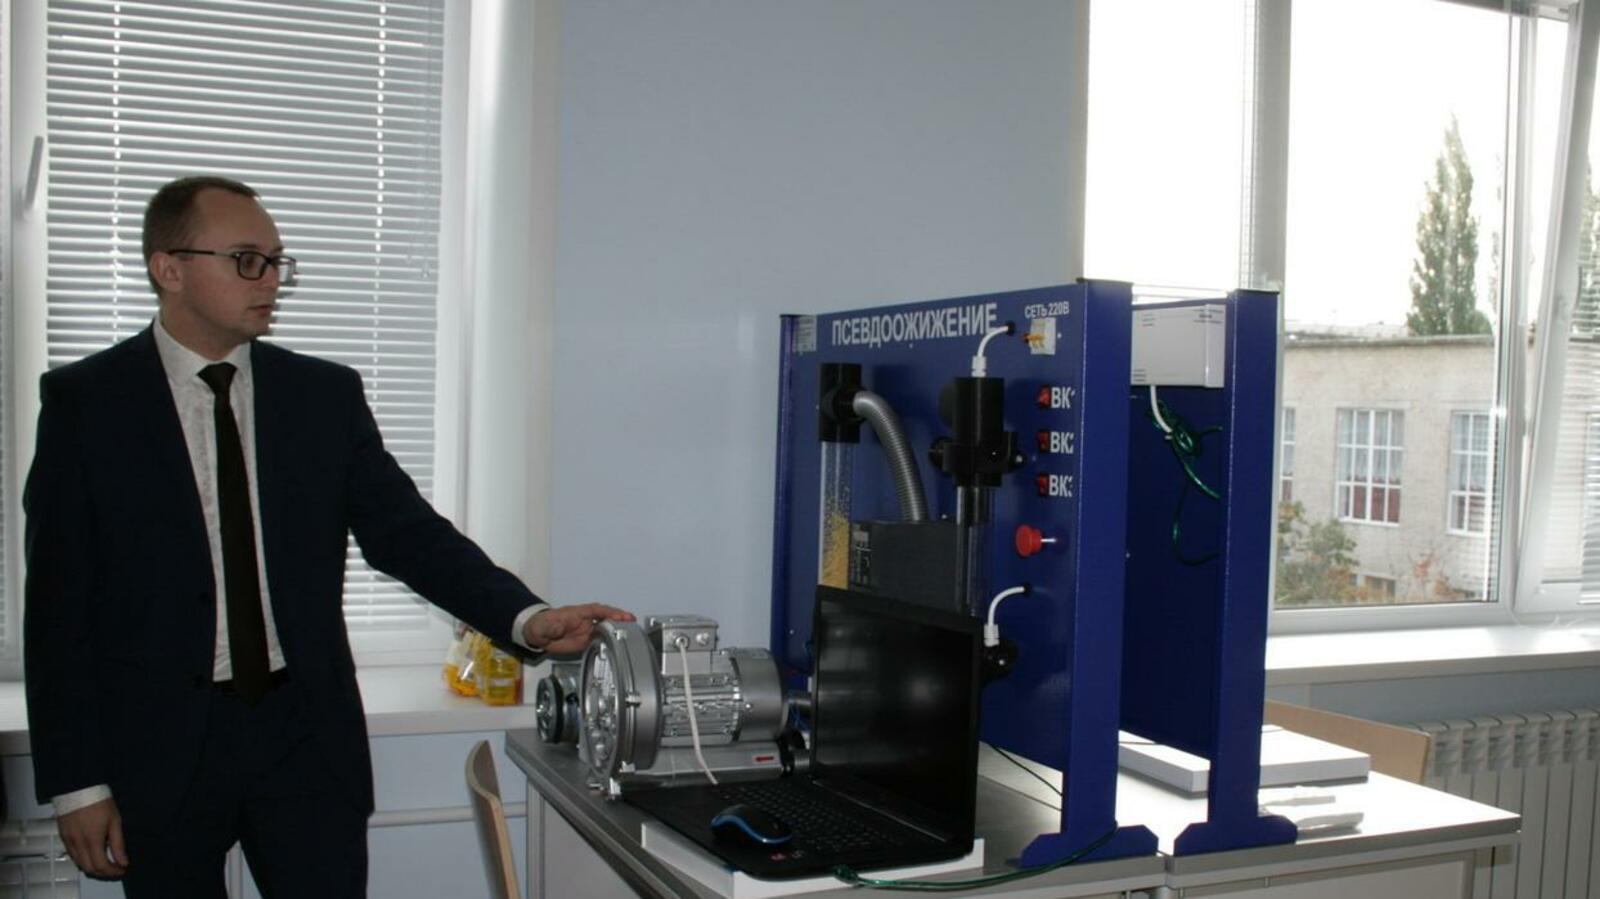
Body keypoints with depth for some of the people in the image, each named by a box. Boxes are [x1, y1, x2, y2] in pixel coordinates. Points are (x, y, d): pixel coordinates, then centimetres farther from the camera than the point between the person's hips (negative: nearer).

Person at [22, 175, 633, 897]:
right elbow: (59, 604, -3)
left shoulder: (326, 395, 5)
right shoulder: (83, 401, -2)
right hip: (157, 748, -1)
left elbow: (406, 532, 2)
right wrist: (76, 782, -6)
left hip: (305, 737, 2)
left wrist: (524, 617, -14)